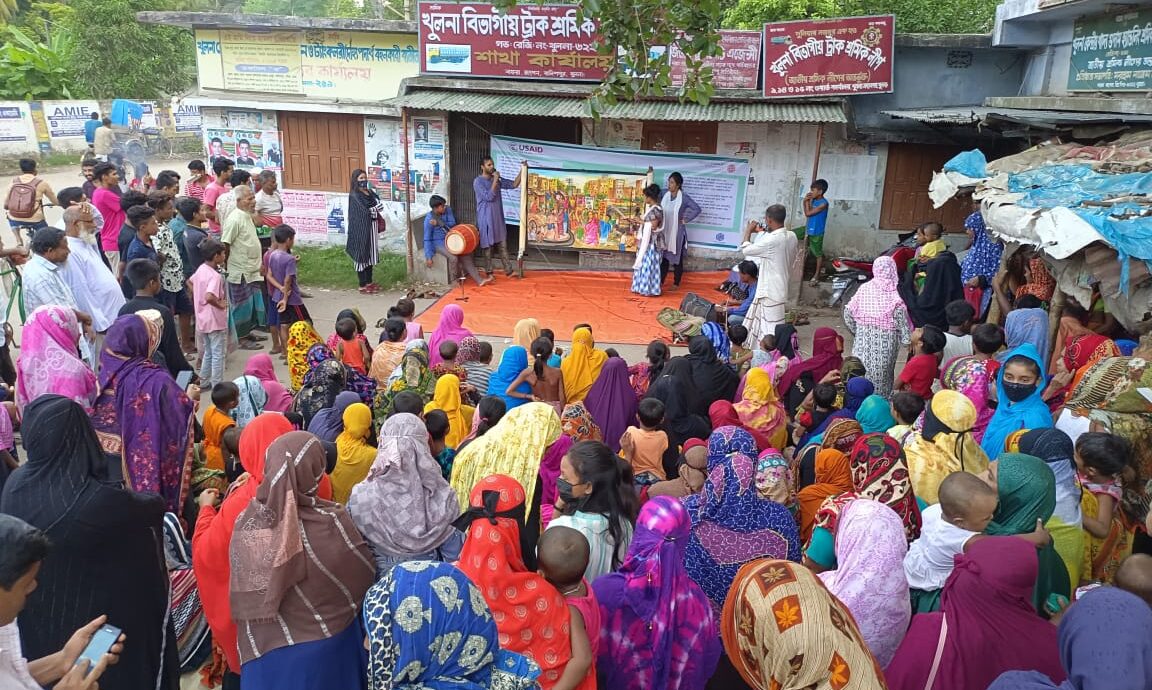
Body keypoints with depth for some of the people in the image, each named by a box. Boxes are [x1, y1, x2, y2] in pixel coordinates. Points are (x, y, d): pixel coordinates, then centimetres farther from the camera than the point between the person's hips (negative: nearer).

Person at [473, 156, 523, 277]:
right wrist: (495, 180, -17)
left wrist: (522, 170, -5)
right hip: (486, 219, -6)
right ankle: (489, 272, 10)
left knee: (502, 245, 9)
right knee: (488, 246, 2)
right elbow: (489, 197, -20)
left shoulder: (497, 180, 8)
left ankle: (508, 270, 13)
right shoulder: (478, 181, -11)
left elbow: (513, 185, 6)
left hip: (498, 218, 6)